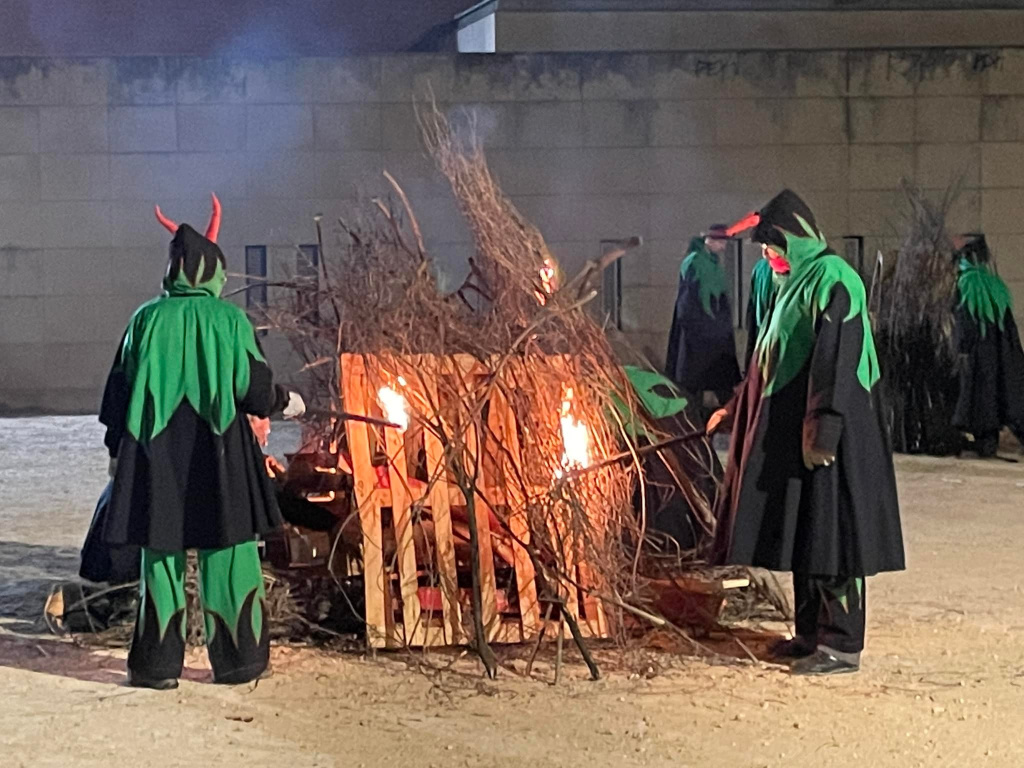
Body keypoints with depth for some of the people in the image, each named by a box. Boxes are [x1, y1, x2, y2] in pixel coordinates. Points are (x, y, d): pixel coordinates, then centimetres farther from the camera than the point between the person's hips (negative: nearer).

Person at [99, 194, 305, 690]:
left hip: (155, 455, 2)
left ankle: (157, 665, 11)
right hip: (219, 454, -1)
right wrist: (285, 403, 17)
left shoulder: (147, 319, 0)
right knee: (227, 554, 7)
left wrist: (116, 449, 16)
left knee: (161, 553, 9)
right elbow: (254, 389, -4)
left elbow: (120, 389, 5)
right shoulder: (230, 320, -5)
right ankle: (236, 659, 13)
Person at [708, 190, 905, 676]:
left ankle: (842, 645, 0)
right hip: (789, 428, 10)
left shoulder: (832, 280, -13)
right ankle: (811, 634, 22)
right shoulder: (796, 283, 16)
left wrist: (822, 431, -25)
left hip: (827, 433, -10)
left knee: (829, 533, -6)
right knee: (800, 535, 13)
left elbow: (837, 360, -21)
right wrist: (735, 409, 26)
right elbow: (772, 361, 24)